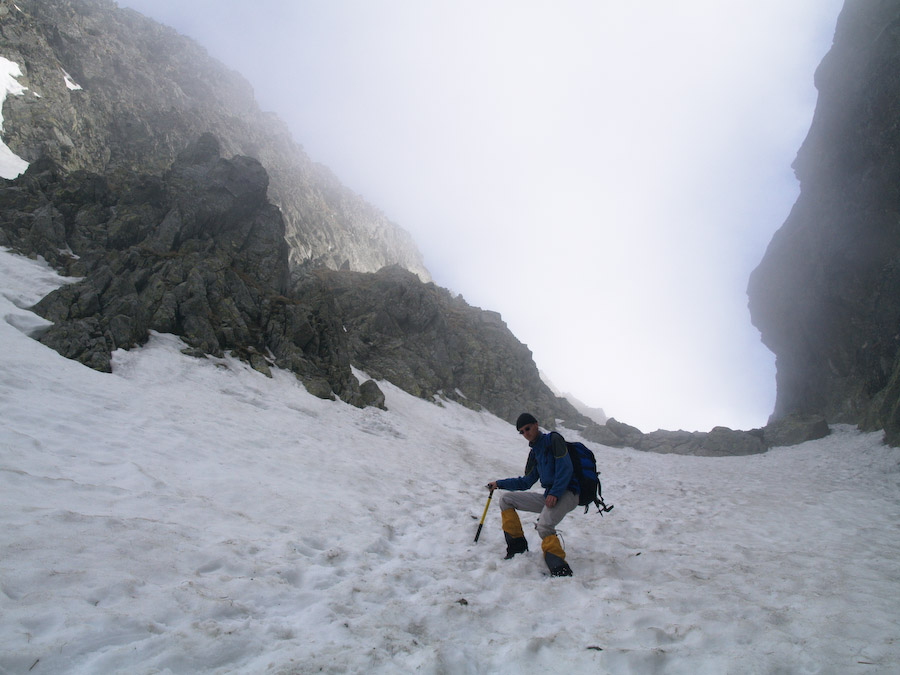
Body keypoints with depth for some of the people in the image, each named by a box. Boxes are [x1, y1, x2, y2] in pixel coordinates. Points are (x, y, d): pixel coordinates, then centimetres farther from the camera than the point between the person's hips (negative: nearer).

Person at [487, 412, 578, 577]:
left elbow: (565, 467, -17)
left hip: (567, 493, -9)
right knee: (505, 499, 7)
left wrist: (554, 493, -26)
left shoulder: (553, 440, -4)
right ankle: (517, 544, 5)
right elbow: (526, 482, 23)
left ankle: (561, 570, -25)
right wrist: (499, 483, 21)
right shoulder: (534, 453, 19)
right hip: (549, 496, 9)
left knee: (544, 526, -35)